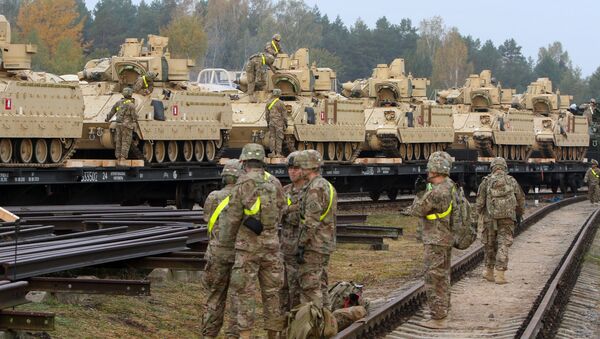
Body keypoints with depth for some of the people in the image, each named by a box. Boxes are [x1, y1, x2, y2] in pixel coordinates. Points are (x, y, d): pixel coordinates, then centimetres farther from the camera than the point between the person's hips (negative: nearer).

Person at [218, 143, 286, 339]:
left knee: (245, 292, -1)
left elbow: (232, 219, -6)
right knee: (271, 291, 10)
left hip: (248, 245, -4)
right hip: (271, 244, 4)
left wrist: (224, 242, 9)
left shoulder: (242, 185, -9)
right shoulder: (275, 184, 5)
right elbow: (281, 213, 8)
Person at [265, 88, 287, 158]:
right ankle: (278, 153, -1)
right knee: (279, 138, 0)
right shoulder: (281, 103, -9)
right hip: (279, 122, -4)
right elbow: (284, 114, -6)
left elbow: (266, 114, 10)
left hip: (271, 122, 4)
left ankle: (273, 152, 4)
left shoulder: (268, 103, 5)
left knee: (272, 137, 8)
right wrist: (286, 123, 4)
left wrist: (268, 122, 19)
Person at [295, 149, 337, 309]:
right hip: (326, 244, 10)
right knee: (320, 285, 14)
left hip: (314, 245, -10)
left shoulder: (315, 188, -16)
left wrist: (301, 245, -20)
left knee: (310, 287, -7)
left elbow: (311, 221, -22)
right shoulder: (328, 186, 16)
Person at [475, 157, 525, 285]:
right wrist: (519, 214, 30)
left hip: (490, 218, 0)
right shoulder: (512, 181, 5)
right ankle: (499, 274, -13)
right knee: (503, 245, -2)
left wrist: (479, 212, 15)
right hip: (507, 219, 0)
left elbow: (480, 202, -3)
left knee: (490, 245, 15)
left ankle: (489, 272, 27)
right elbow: (521, 199, 15)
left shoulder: (486, 181, -1)